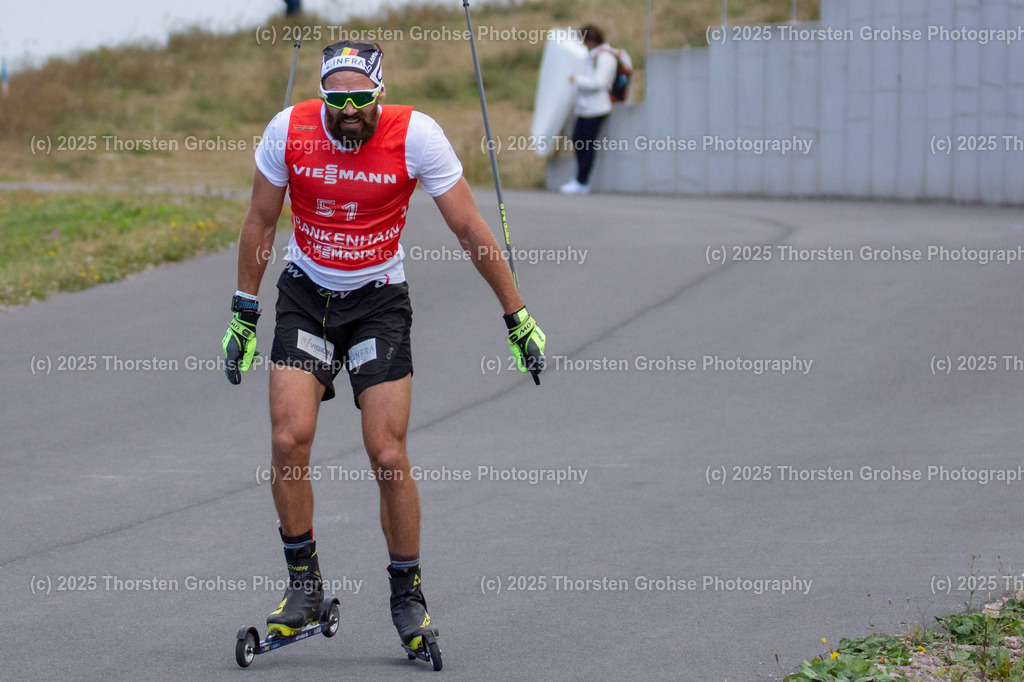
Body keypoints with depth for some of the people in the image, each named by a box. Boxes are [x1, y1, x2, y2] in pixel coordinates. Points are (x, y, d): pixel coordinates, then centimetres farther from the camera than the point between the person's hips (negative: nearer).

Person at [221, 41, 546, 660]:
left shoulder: (414, 135, -18)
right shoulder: (289, 131, -14)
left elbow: (470, 229, -10)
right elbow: (260, 223, 2)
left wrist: (518, 316, -7)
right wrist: (243, 314, 5)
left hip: (379, 300, -1)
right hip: (305, 295, 1)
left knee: (389, 456, -9)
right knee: (289, 439, -14)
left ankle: (408, 596, 10)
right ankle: (304, 586, 2)